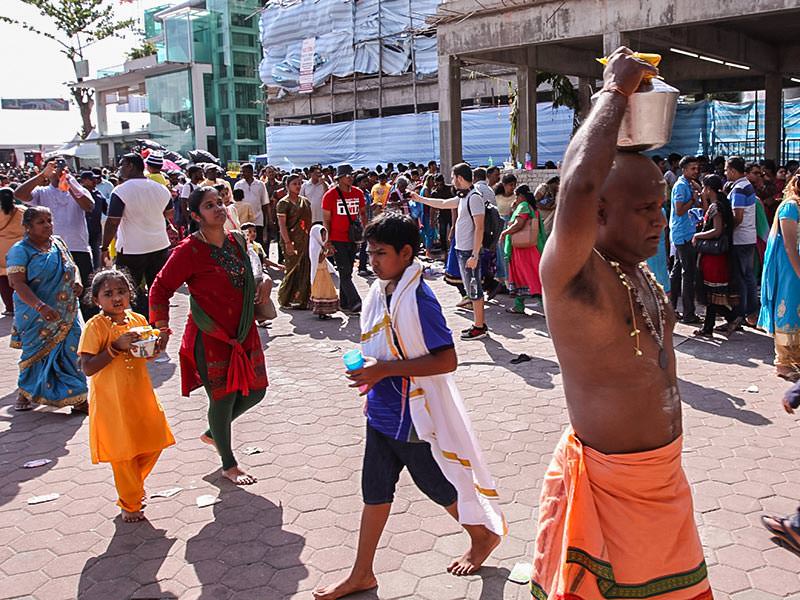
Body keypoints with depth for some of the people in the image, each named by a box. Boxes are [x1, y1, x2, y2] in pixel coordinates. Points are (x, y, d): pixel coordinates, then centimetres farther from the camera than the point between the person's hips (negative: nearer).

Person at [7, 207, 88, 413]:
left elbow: (72, 266, 21)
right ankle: (25, 393, 31)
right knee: (36, 354, 8)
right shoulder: (20, 250, -10)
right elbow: (18, 283, -18)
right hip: (36, 317, -4)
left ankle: (78, 399, 4)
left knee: (71, 353, -1)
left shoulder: (58, 243, 8)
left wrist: (77, 281, -3)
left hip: (67, 313, 4)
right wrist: (40, 306, -30)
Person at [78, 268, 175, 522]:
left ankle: (134, 484, 43)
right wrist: (117, 347, -26)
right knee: (123, 453, 5)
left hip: (140, 396, 6)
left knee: (153, 444, 15)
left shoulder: (138, 320, 3)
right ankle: (130, 504, 25)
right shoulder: (95, 326, -14)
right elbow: (87, 368, -20)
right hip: (112, 401, -6)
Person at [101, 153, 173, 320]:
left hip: (131, 251, -5)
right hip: (160, 247, 5)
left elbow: (112, 223, -16)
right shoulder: (161, 189, 3)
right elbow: (169, 214, 19)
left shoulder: (121, 191, -14)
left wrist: (104, 248, -7)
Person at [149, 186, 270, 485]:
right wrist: (162, 328, -16)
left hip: (244, 333, 7)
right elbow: (160, 289, -11)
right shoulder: (189, 250, -16)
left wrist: (263, 283, 3)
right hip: (210, 337, -7)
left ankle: (212, 433, 40)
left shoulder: (237, 240, 5)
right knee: (223, 398, 3)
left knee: (254, 391, 13)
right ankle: (228, 465, 25)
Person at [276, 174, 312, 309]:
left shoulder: (305, 201, 15)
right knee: (293, 270, -4)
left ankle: (303, 300, 11)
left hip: (305, 240, 6)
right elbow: (282, 224, -10)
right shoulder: (283, 203, -4)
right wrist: (287, 243, -18)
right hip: (292, 241, -6)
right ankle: (284, 299, 10)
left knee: (306, 270, 4)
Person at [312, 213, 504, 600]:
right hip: (382, 412, 8)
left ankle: (484, 535, 40)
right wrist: (370, 373, 5)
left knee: (438, 485, 13)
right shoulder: (379, 292, 2)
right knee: (375, 491, 15)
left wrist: (385, 369, -27)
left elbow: (446, 360, -26)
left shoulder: (418, 299, -23)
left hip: (415, 416, -8)